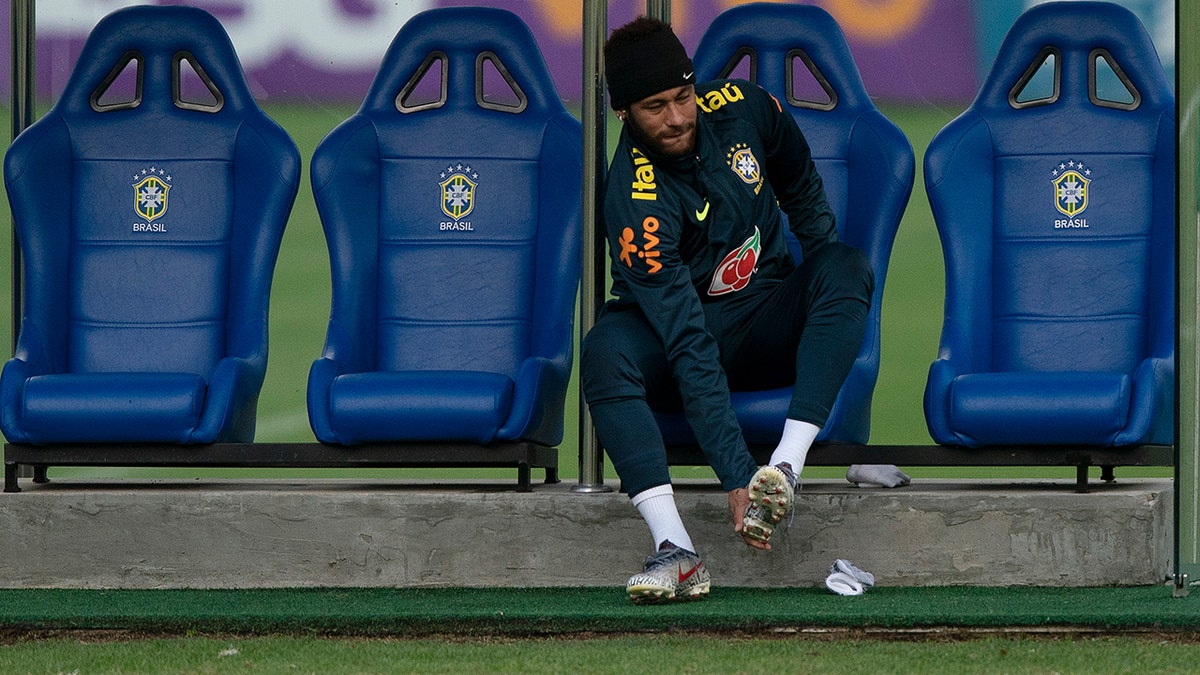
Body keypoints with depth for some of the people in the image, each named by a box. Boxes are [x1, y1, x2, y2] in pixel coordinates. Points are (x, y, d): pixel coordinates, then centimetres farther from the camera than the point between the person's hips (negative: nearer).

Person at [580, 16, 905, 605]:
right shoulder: (636, 203, -26)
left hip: (770, 328, 4)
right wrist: (735, 477, -39)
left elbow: (800, 183, 14)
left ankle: (787, 467, -38)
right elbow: (689, 348, -34)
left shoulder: (741, 107, -11)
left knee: (845, 267, -26)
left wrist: (829, 280, 5)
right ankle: (675, 551, -45)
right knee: (606, 351, -35)